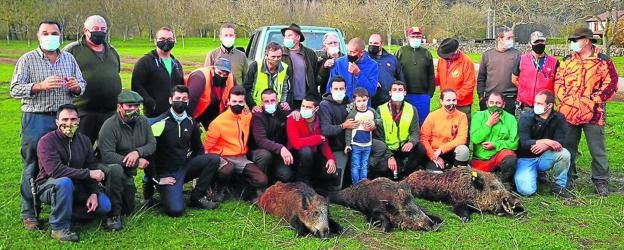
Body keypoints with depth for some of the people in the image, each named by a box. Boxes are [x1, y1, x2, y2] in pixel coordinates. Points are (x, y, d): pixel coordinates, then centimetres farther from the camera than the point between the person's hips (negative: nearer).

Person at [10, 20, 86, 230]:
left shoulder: (69, 59, 13)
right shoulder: (27, 60, 1)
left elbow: (82, 85, 17)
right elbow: (15, 89, -6)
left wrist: (76, 86, -7)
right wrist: (41, 86, -20)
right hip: (36, 119, -3)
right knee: (33, 167, 1)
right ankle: (29, 214, 11)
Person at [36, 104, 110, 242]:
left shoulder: (84, 140, 2)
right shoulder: (47, 141, -17)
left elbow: (92, 168, 2)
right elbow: (55, 170, -30)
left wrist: (94, 193, -14)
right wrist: (88, 173, -30)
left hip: (77, 186, 5)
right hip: (49, 186, -5)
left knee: (105, 206, -13)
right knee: (65, 182, -40)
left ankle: (68, 212, 9)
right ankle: (59, 228, -24)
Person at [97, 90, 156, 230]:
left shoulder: (143, 122, -3)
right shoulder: (110, 125, -22)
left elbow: (152, 144, -4)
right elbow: (107, 156, -29)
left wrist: (137, 152, -27)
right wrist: (137, 162, -29)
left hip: (128, 172, 6)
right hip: (107, 166, -6)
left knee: (128, 210, 10)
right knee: (116, 169, -42)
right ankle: (113, 215, -28)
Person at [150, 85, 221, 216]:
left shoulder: (190, 122, 6)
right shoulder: (160, 123, -13)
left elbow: (198, 148, 17)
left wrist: (203, 175, 9)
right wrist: (156, 178, -14)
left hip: (186, 166, 6)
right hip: (167, 173, -6)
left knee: (213, 159, -18)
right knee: (176, 210, -25)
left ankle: (198, 196, -3)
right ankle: (165, 192, 10)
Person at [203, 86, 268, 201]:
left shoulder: (248, 116, 2)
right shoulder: (218, 122, -12)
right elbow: (206, 148, -4)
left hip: (241, 159, 3)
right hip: (223, 158, -3)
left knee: (262, 181, -21)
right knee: (227, 169, -39)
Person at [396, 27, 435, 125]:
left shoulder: (426, 53, 10)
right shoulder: (401, 52, 3)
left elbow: (431, 76, 11)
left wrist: (430, 93, 3)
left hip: (423, 96, 2)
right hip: (405, 96, -2)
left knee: (422, 123, 8)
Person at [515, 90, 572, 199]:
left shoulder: (558, 118, -3)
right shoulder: (526, 118, -12)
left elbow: (560, 142, -12)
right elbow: (524, 143, -21)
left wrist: (545, 146, -32)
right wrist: (546, 141, -30)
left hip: (545, 157, 3)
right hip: (526, 159, -3)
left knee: (564, 154, -27)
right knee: (526, 190, -22)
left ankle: (559, 186, -6)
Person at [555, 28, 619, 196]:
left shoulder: (603, 61, -3)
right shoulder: (567, 61, 10)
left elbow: (611, 84, -7)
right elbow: (558, 81, 10)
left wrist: (593, 100, -14)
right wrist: (564, 98, -5)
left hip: (593, 113, -4)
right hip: (568, 112, 4)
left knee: (597, 149, 4)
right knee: (568, 147, 11)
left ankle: (601, 181, 16)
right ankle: (568, 178, 25)